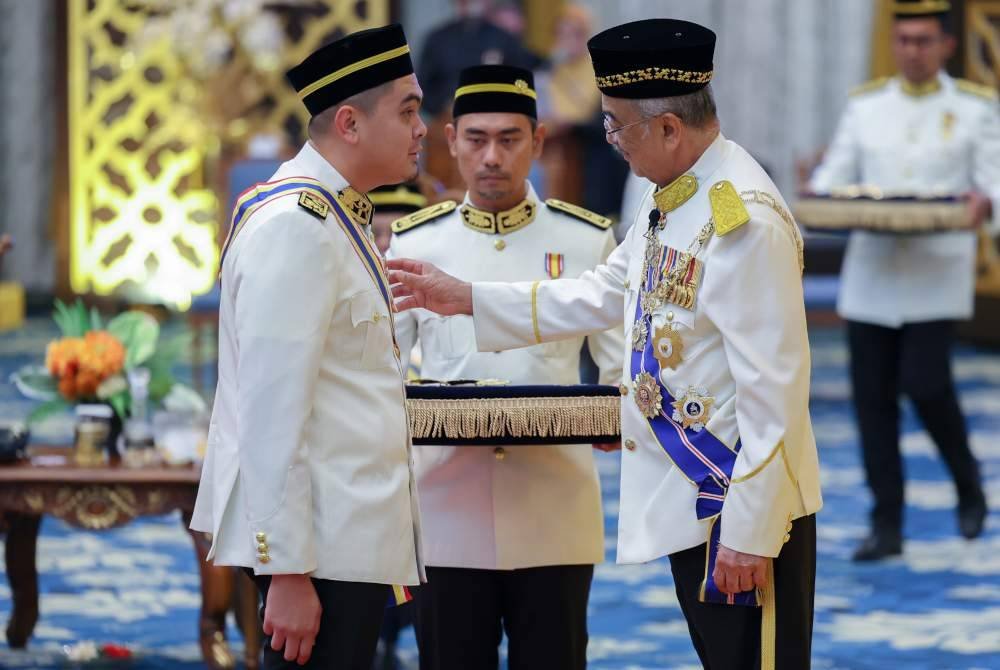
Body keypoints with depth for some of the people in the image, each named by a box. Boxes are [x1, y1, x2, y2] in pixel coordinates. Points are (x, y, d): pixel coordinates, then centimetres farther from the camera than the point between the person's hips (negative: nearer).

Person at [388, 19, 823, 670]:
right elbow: (602, 295, 20)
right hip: (689, 500, 10)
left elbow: (773, 389, -23)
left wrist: (749, 532, -22)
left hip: (744, 507, -10)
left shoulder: (744, 220, -22)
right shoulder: (673, 203, 8)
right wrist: (464, 298, 17)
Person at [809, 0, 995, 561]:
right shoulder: (867, 105, 11)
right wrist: (816, 196, -11)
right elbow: (837, 173, 11)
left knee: (925, 381, -15)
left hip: (939, 271, -3)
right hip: (872, 273, 3)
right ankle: (887, 526, 8)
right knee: (873, 395, 0)